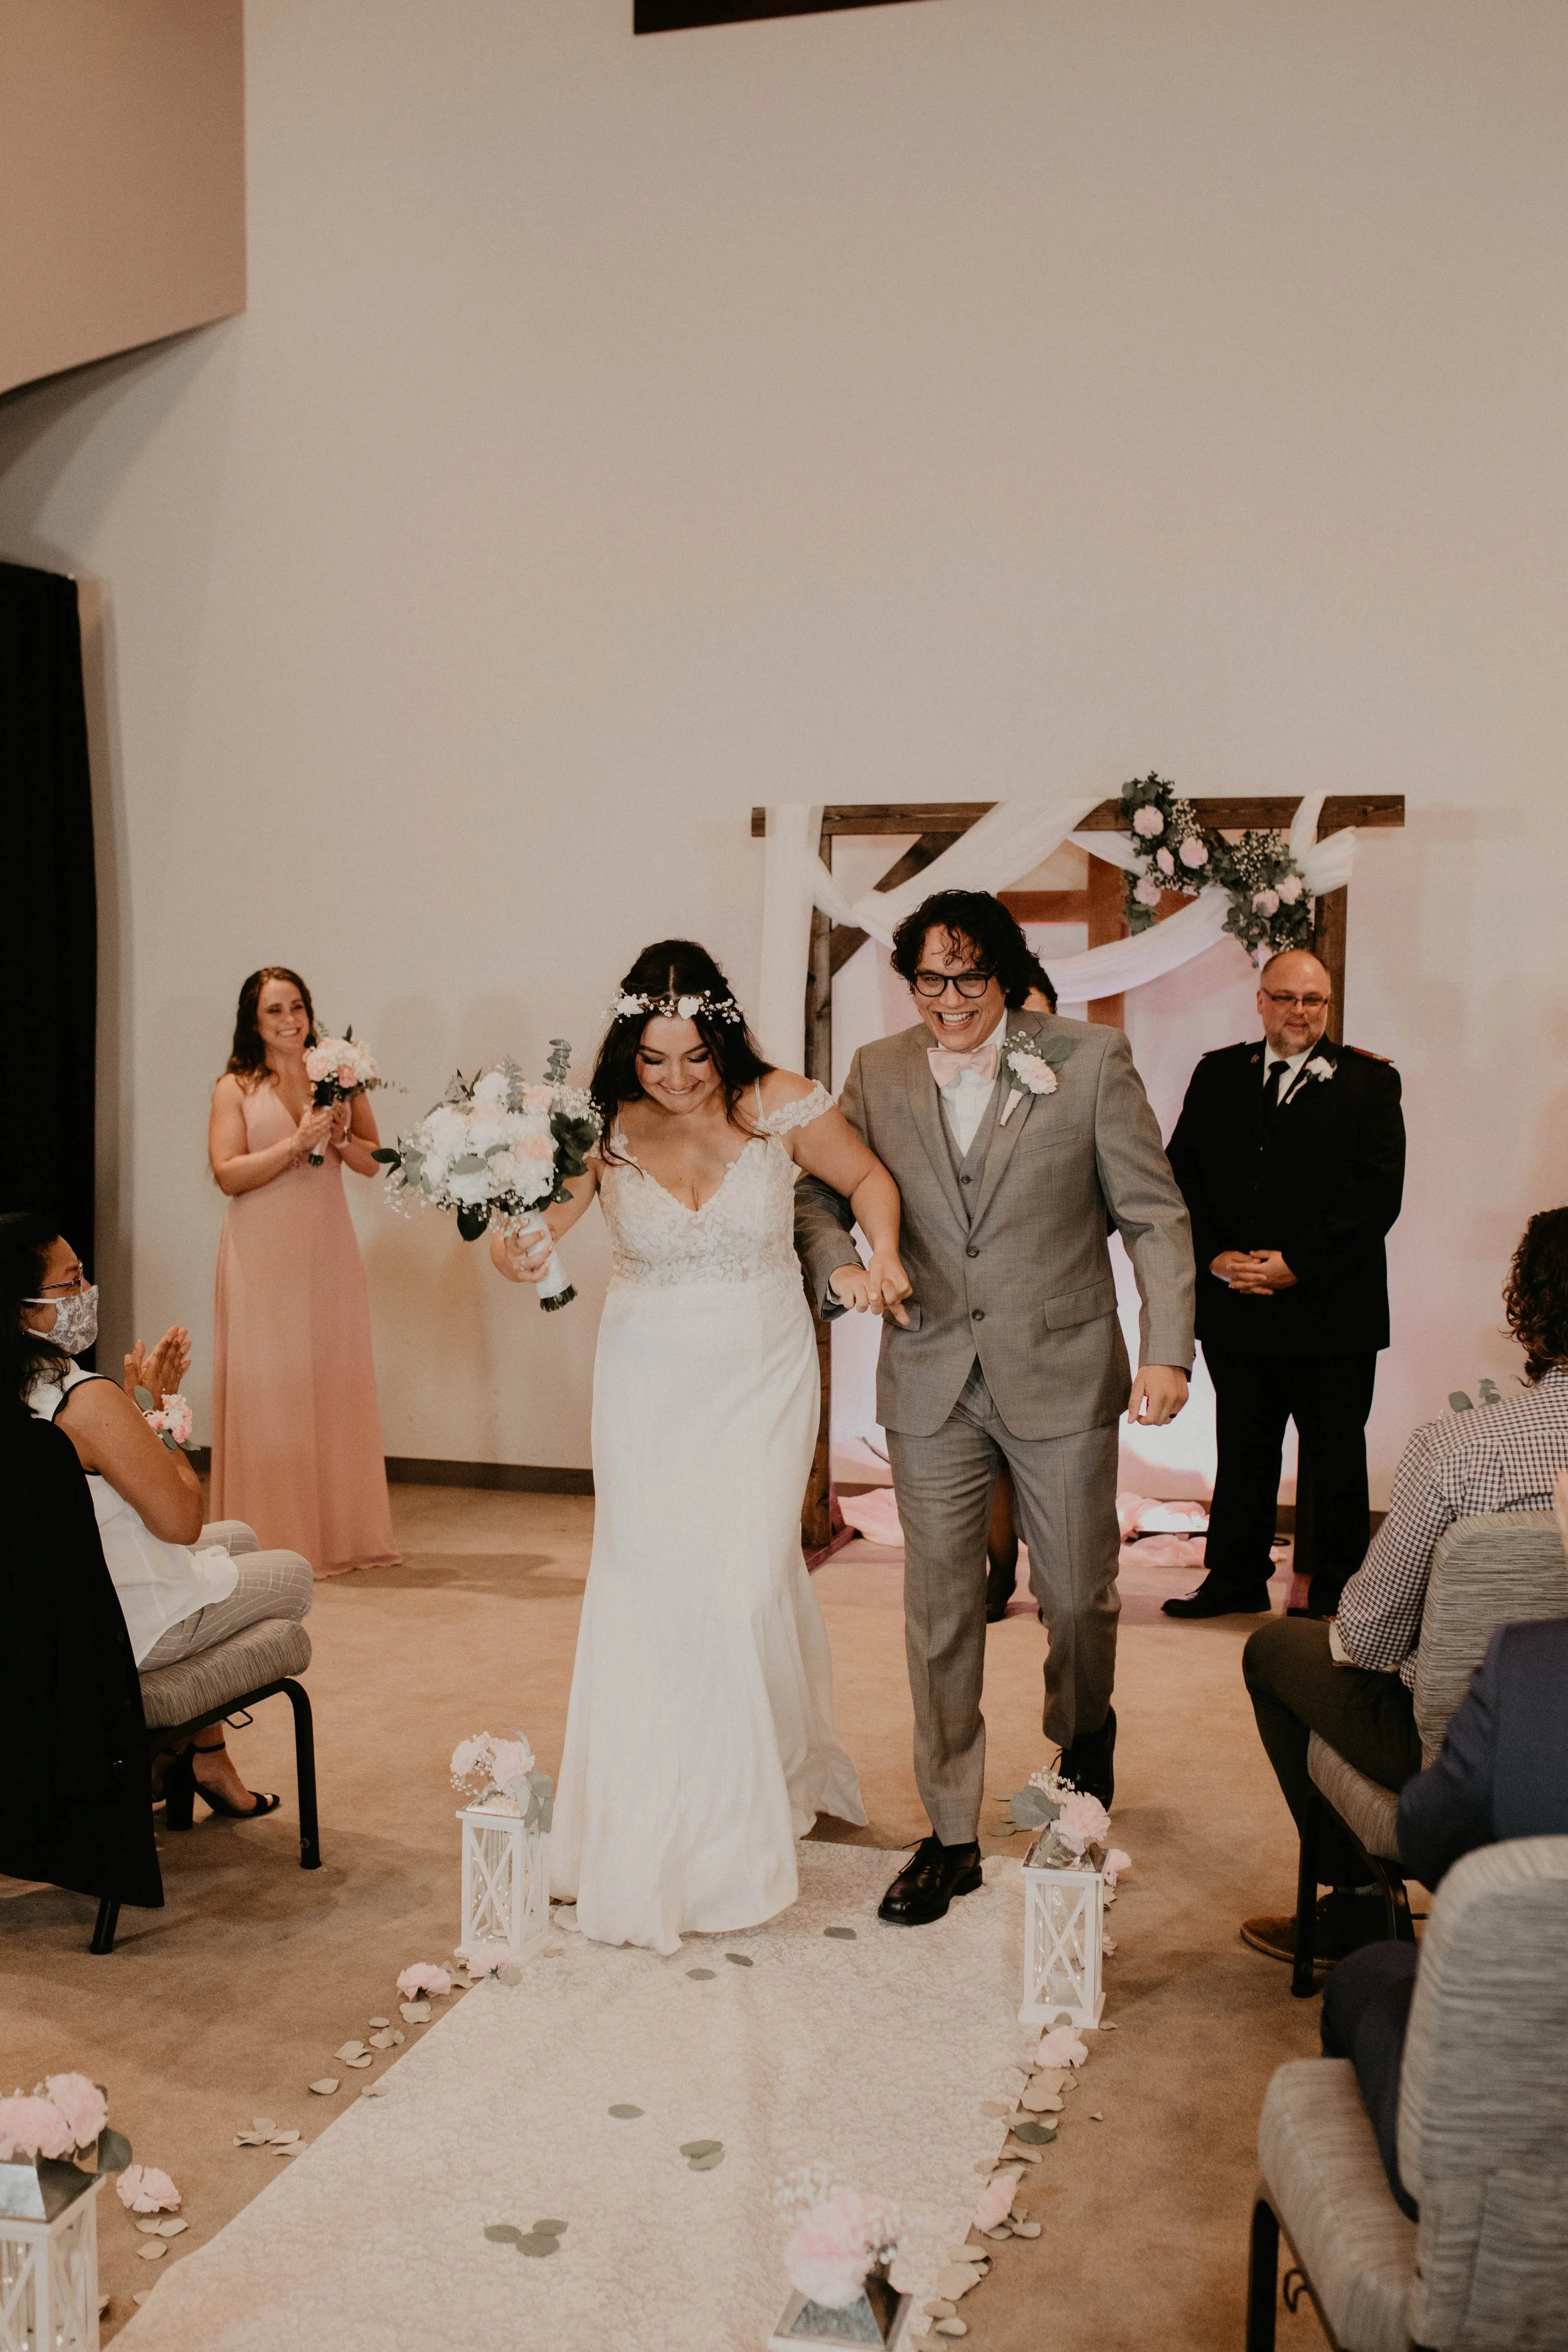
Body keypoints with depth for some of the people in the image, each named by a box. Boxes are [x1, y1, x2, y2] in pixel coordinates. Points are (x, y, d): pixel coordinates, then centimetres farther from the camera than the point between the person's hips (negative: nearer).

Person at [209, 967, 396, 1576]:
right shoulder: (236, 1087, 1)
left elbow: (374, 1161, 10)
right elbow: (228, 1173, -8)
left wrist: (340, 1138, -9)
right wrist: (296, 1143, -15)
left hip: (329, 1250, 3)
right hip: (263, 1253, -3)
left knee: (338, 1383, 6)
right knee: (269, 1386, -2)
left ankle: (343, 1531, 16)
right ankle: (276, 1539, 7)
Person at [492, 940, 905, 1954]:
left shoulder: (780, 1105, -11)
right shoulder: (605, 1129, -9)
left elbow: (868, 1177, 5)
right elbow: (527, 1236, -9)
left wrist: (882, 1256, -12)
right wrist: (516, 1252, -31)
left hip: (764, 1375, -1)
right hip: (652, 1383, 1)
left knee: (747, 1584, -4)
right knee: (649, 1592, 1)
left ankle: (749, 1817, 20)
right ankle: (652, 1835, 16)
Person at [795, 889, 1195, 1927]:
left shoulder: (1090, 1059, -5)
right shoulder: (879, 1072, 2)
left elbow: (1155, 1214, -3)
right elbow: (819, 1189, 14)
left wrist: (1168, 1350, -13)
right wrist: (836, 1265, -7)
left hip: (1061, 1374, -1)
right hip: (931, 1380, 2)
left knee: (1079, 1596, 12)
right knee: (940, 1609, 5)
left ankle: (1083, 1737, 46)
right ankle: (950, 1838, 18)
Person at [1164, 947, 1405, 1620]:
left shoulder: (1368, 1083, -1)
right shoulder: (1218, 1075, 8)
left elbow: (1377, 1193, -10)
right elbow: (1183, 1175, 5)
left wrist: (1296, 1263, -17)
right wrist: (1215, 1256, -10)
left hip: (1331, 1308, -3)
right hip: (1235, 1309, 3)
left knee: (1336, 1460, 8)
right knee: (1243, 1450, 14)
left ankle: (1335, 1591, 20)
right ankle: (1236, 1579, 27)